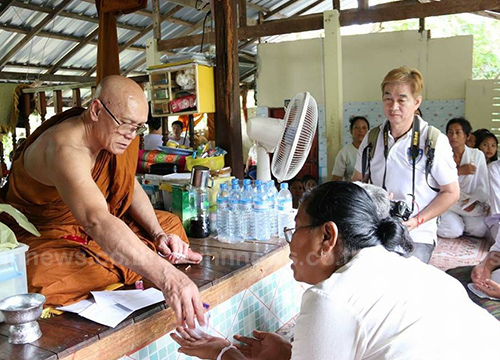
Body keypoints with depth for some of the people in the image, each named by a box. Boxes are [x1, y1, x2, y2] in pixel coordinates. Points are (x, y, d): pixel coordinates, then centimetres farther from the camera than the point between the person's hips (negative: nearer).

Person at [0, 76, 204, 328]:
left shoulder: (116, 134, -6)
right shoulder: (65, 149, -34)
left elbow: (131, 187, 6)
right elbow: (96, 221, -50)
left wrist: (158, 235, -11)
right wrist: (165, 276, -59)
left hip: (85, 227, 8)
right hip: (42, 235, -8)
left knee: (170, 224, -2)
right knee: (40, 281, -41)